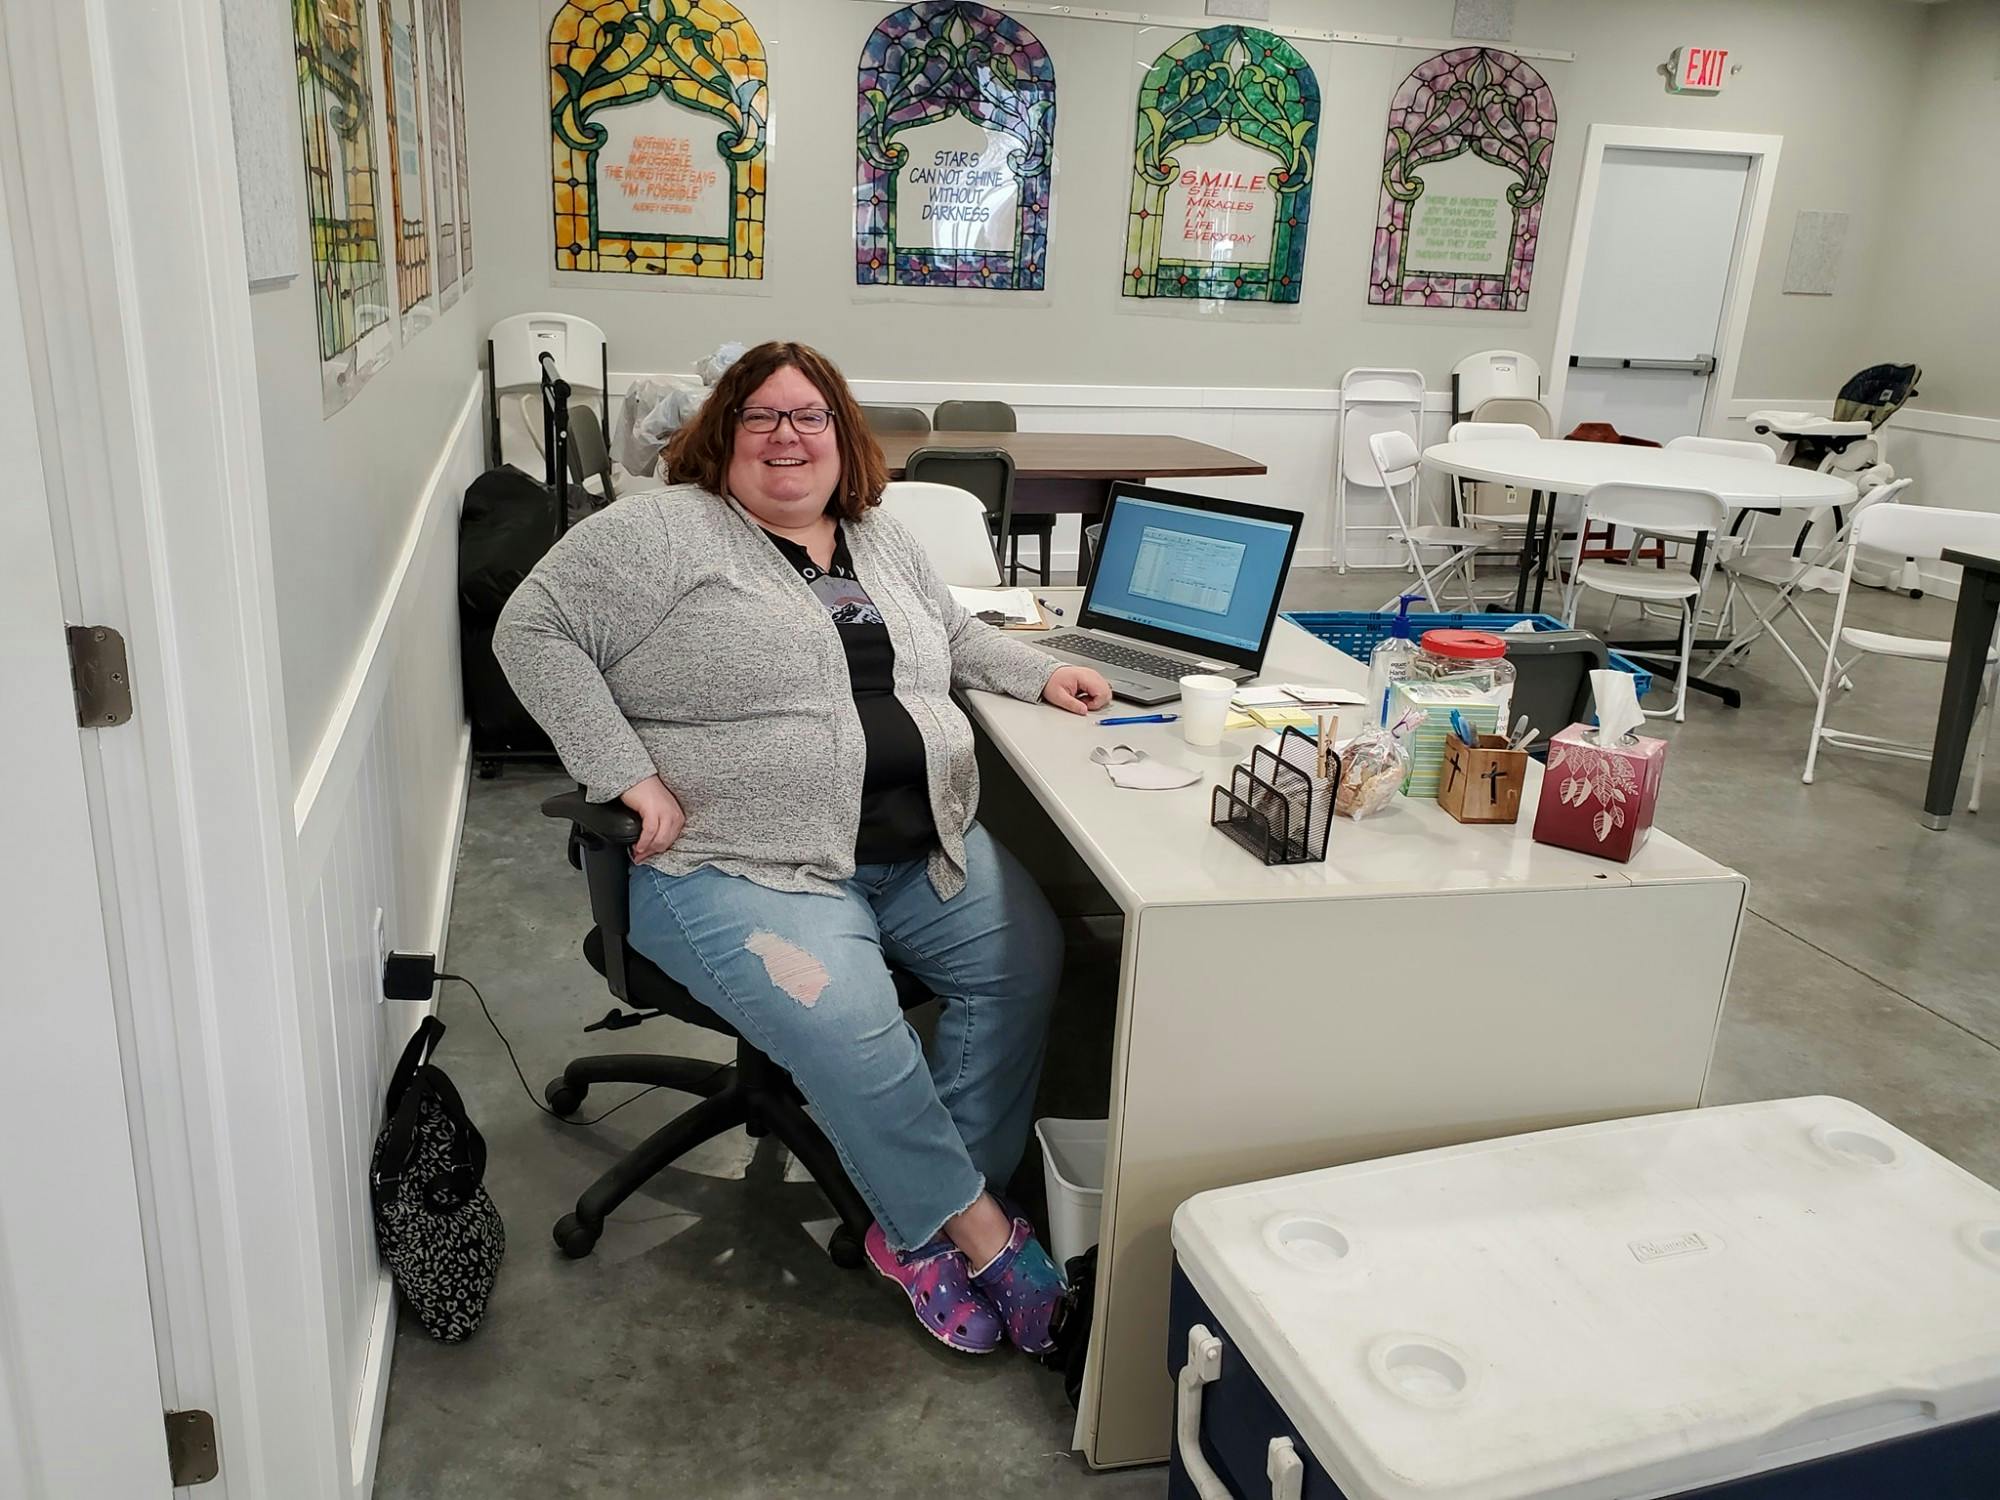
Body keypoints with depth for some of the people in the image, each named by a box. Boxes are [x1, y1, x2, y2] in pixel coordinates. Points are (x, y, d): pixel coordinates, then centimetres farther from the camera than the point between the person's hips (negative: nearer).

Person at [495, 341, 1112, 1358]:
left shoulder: (881, 539, 18)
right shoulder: (667, 530, -3)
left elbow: (954, 635, 33)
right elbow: (533, 628, -7)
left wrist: (1040, 674, 15)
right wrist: (629, 775, -16)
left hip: (923, 845, 7)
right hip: (737, 865, -6)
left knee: (1028, 960, -13)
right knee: (847, 1024, -29)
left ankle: (921, 1228, -4)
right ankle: (980, 1232, -8)